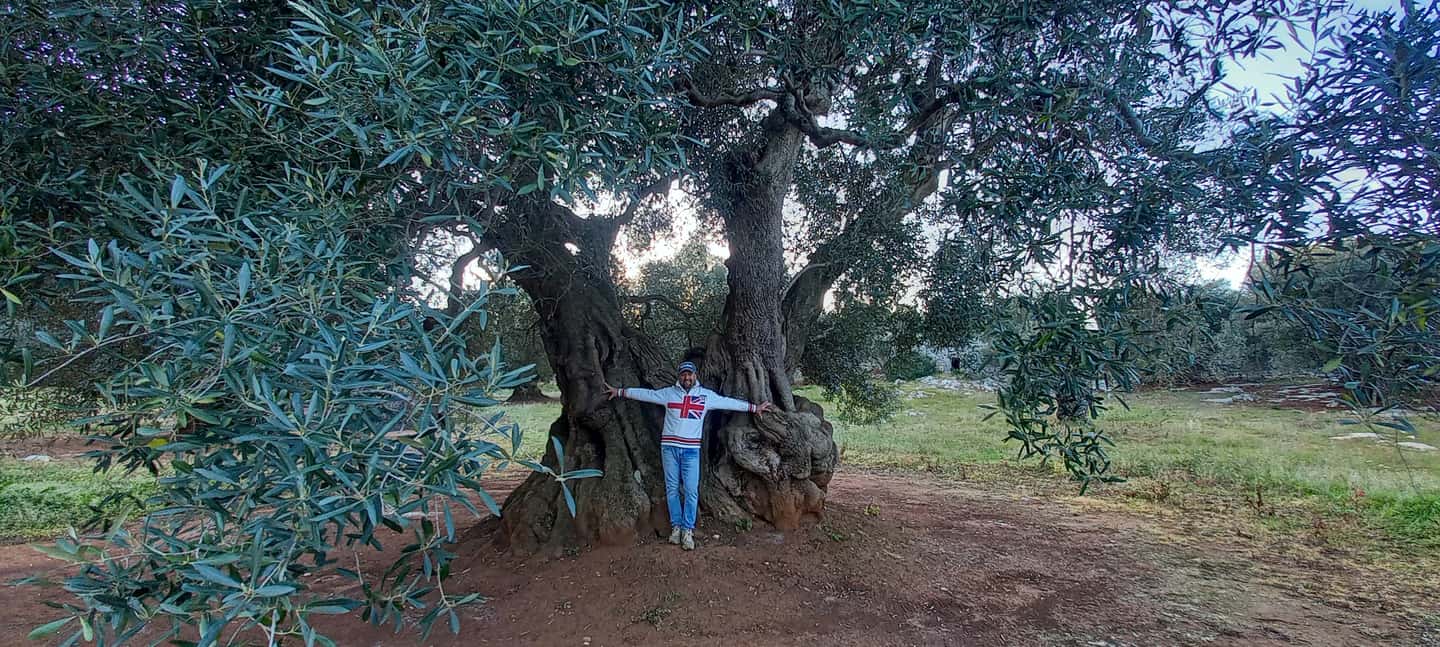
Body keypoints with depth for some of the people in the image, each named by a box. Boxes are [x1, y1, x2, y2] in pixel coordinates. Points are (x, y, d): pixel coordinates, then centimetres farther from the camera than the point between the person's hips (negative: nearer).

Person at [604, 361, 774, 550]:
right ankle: (676, 527, 15)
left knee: (691, 490, -4)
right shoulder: (668, 393, 5)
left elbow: (729, 402, 7)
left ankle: (687, 531, 3)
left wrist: (754, 407, 8)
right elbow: (645, 394, 8)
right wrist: (619, 392, 8)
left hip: (691, 450, -1)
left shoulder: (706, 395, 4)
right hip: (669, 447, 1)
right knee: (672, 489, 6)